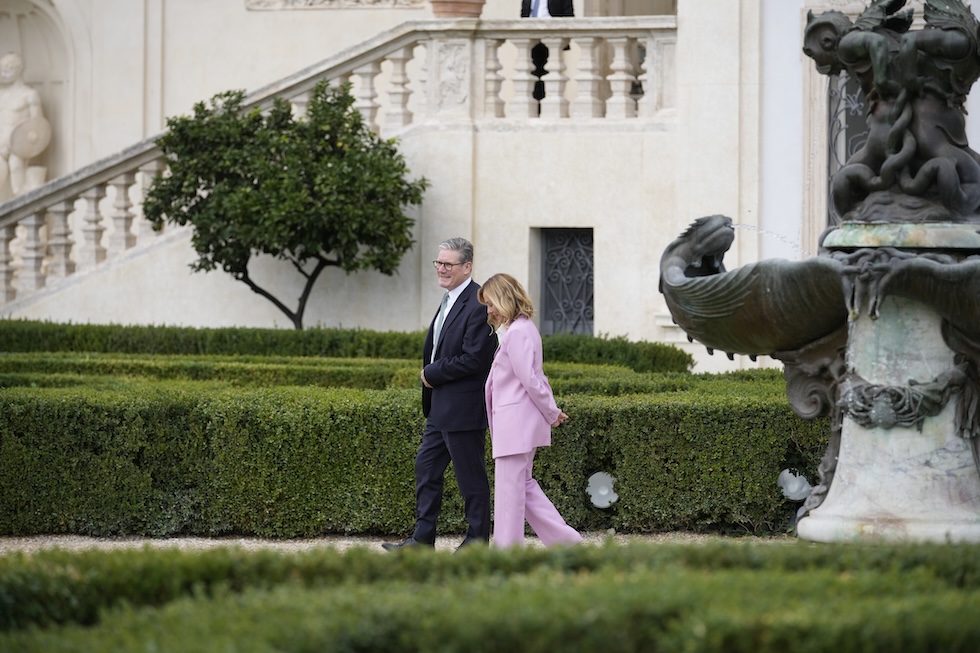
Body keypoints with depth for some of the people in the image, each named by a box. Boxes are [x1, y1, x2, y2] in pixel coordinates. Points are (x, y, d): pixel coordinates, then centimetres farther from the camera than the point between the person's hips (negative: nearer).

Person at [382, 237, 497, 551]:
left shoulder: (479, 304, -18)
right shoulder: (450, 299, 14)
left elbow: (474, 359, -23)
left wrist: (433, 374, -13)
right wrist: (431, 376, 7)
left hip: (464, 407, -10)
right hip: (441, 407, 10)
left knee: (471, 476, 0)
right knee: (426, 466, 12)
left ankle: (477, 542, 9)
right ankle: (422, 539, 18)